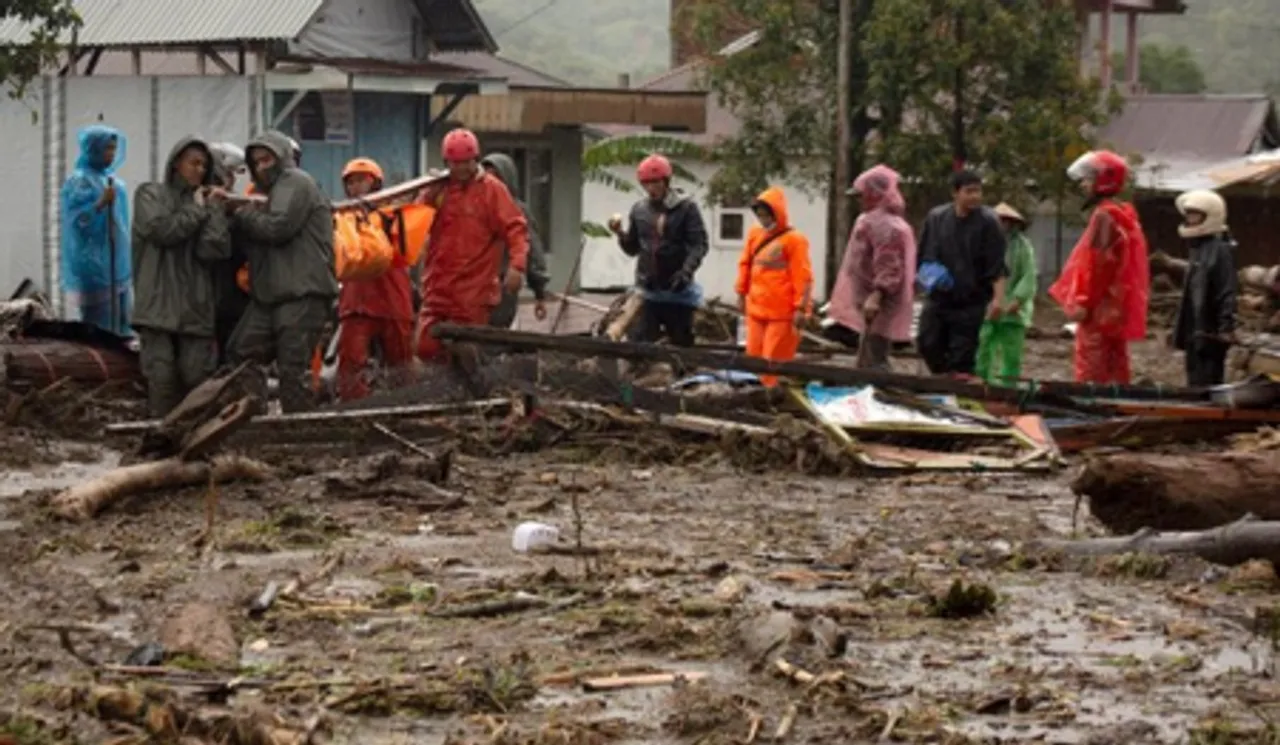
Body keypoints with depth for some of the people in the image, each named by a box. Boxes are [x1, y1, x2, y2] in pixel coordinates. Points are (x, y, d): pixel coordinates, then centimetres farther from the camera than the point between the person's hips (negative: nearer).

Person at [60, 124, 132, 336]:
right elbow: (77, 219, -17)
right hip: (94, 264, -8)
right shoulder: (80, 180, -10)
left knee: (119, 319, 10)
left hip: (116, 263, 8)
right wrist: (101, 203, -31)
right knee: (99, 325, -8)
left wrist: (127, 263, 21)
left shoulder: (114, 181, 14)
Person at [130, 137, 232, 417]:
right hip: (158, 306, -2)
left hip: (196, 307, 2)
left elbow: (214, 250, 2)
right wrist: (197, 211, 4)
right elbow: (161, 230, -7)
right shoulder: (151, 194, 12)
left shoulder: (207, 201, 17)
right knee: (162, 378, -8)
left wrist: (215, 210, 1)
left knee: (198, 378, -6)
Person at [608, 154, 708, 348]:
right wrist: (621, 234, -6)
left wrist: (686, 271, -25)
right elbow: (632, 248, 14)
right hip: (648, 290, 4)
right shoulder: (639, 210, 8)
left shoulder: (686, 207, -6)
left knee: (681, 342, 5)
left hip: (678, 290, -4)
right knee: (646, 343, 2)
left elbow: (699, 244, -11)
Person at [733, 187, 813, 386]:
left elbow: (802, 275, -12)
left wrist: (801, 308, -15)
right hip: (756, 309, 7)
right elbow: (745, 264, 20)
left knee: (774, 360, -5)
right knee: (754, 357, 9)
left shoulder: (794, 239, -10)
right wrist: (742, 293, 19)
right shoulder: (754, 235, 10)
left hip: (782, 312, -7)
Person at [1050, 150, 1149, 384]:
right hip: (1117, 307, 10)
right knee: (1115, 372, 11)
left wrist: (1083, 303, -18)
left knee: (1091, 374, -9)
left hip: (1101, 307, -10)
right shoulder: (1123, 214, 17)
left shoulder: (1104, 216, -13)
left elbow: (1099, 263, -20)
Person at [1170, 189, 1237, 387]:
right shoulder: (1196, 248, 17)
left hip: (1211, 332, -10)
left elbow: (1227, 292, -18)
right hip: (1194, 331, 10)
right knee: (1196, 383, 13)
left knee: (1208, 384, -9)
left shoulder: (1221, 250, -12)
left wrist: (1227, 326, -23)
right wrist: (1180, 328, 24)